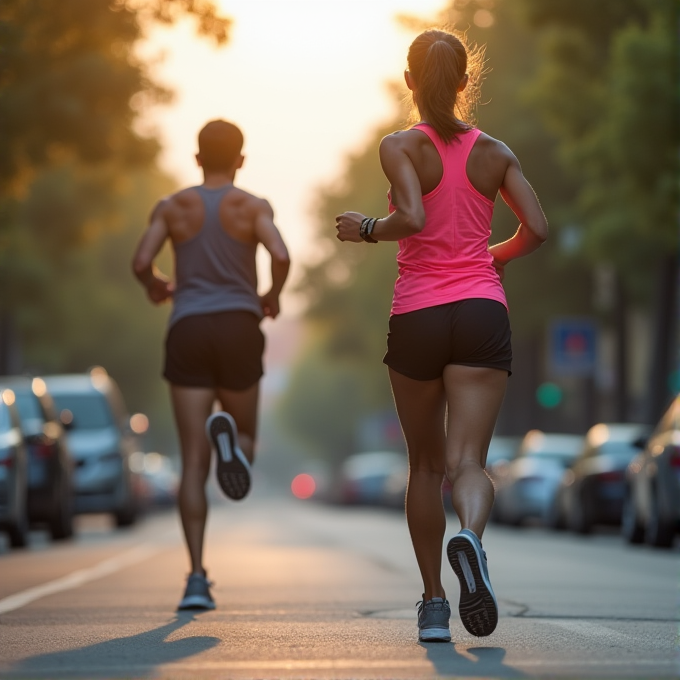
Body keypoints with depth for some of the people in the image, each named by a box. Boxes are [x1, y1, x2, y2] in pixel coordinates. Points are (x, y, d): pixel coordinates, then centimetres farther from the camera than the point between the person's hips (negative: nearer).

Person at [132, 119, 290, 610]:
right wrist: (273, 296, 6)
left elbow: (141, 263, -3)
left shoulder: (172, 208, 8)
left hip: (188, 331, 1)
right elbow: (281, 255, -13)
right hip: (238, 329, -1)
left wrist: (157, 287, 19)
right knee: (246, 438, 17)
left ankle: (198, 576, -12)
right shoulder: (253, 207, 3)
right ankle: (229, 434, -24)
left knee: (194, 464, 1)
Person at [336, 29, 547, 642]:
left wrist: (366, 230, 1)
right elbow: (537, 230, 2)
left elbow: (411, 218, -18)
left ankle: (434, 604, 18)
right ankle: (470, 537, -40)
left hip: (417, 316, -1)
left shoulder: (401, 147, -2)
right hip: (482, 313, 1)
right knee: (469, 461, -6)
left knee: (427, 464, 14)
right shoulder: (495, 152, 8)